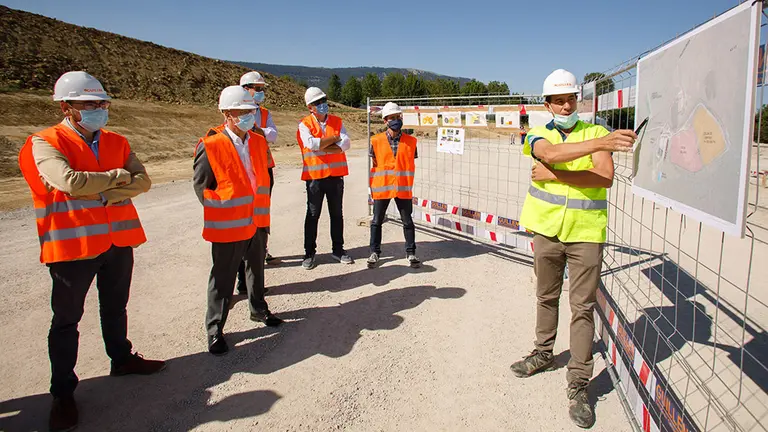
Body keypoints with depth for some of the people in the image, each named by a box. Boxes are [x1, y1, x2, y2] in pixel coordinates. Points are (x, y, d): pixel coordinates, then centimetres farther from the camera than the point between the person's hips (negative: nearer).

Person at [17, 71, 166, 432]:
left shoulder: (116, 142, 7)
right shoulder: (45, 143, -9)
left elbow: (143, 181, -5)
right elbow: (70, 181, -26)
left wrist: (106, 194, -20)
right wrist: (119, 176, -13)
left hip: (118, 239, 5)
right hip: (73, 243, -5)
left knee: (115, 307, 21)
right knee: (66, 319, 7)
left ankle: (122, 358, 42)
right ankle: (63, 392, 20)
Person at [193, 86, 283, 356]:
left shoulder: (258, 142, 5)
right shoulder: (211, 146, -15)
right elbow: (201, 184, -8)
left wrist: (262, 209, 12)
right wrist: (220, 209, -6)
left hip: (258, 221, 6)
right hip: (229, 225, -6)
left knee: (256, 269, 21)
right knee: (223, 279, 4)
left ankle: (258, 310, 42)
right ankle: (214, 330, 18)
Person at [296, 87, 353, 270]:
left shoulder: (337, 122, 8)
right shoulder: (305, 124, -2)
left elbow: (346, 143, -6)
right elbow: (311, 144, -20)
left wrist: (322, 147, -15)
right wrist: (334, 139, -8)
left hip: (336, 175, 3)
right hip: (315, 176, -3)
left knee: (337, 213, 11)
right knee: (312, 215, 4)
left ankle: (338, 249, 23)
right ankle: (309, 253, 14)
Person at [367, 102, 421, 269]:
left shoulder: (410, 141, 0)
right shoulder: (376, 141, -2)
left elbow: (411, 164, 5)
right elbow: (375, 164, 5)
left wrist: (407, 183, 1)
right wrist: (379, 181, 3)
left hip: (403, 188, 0)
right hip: (382, 187, 0)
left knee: (408, 221, 7)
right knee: (377, 221, 9)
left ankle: (410, 253, 20)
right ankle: (374, 252, 23)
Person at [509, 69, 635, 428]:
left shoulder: (596, 132, 2)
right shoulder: (539, 135, 4)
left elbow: (605, 178, -15)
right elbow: (551, 153, -22)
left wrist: (554, 175, -17)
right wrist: (599, 143, -36)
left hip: (586, 233, -2)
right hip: (547, 229, 2)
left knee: (583, 308, 1)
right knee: (546, 297, 18)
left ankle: (578, 384, 11)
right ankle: (544, 353, 39)